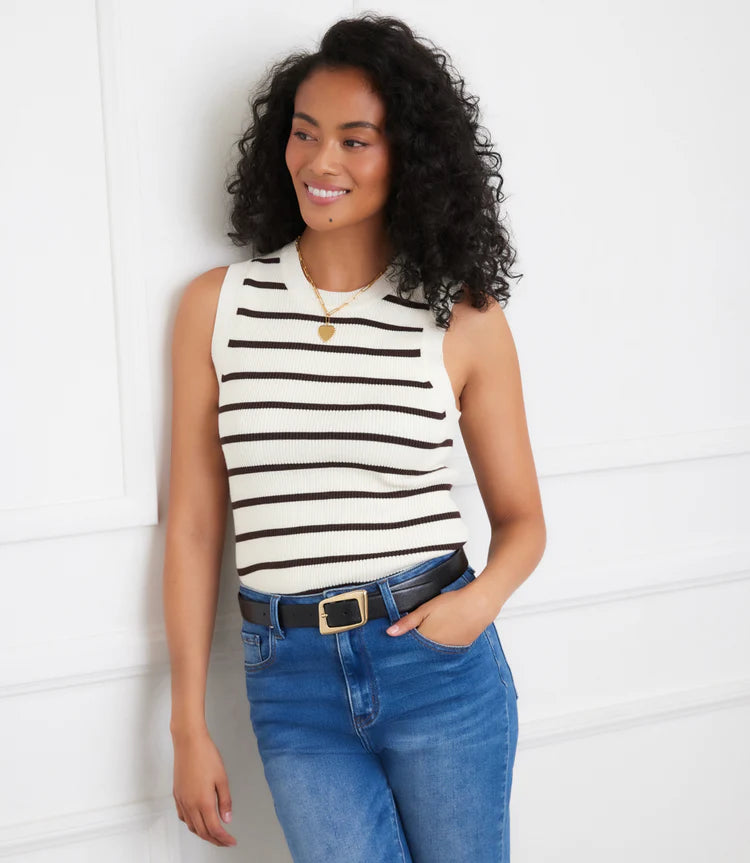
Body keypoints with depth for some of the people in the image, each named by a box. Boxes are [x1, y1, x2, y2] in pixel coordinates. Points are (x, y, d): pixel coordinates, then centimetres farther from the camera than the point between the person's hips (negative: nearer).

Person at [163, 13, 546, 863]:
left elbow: (521, 518, 8)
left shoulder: (464, 319, -2)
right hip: (293, 685, 0)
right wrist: (189, 728, 3)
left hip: (441, 667, 0)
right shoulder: (217, 305, 1)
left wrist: (485, 595, -15)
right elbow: (192, 525, 3)